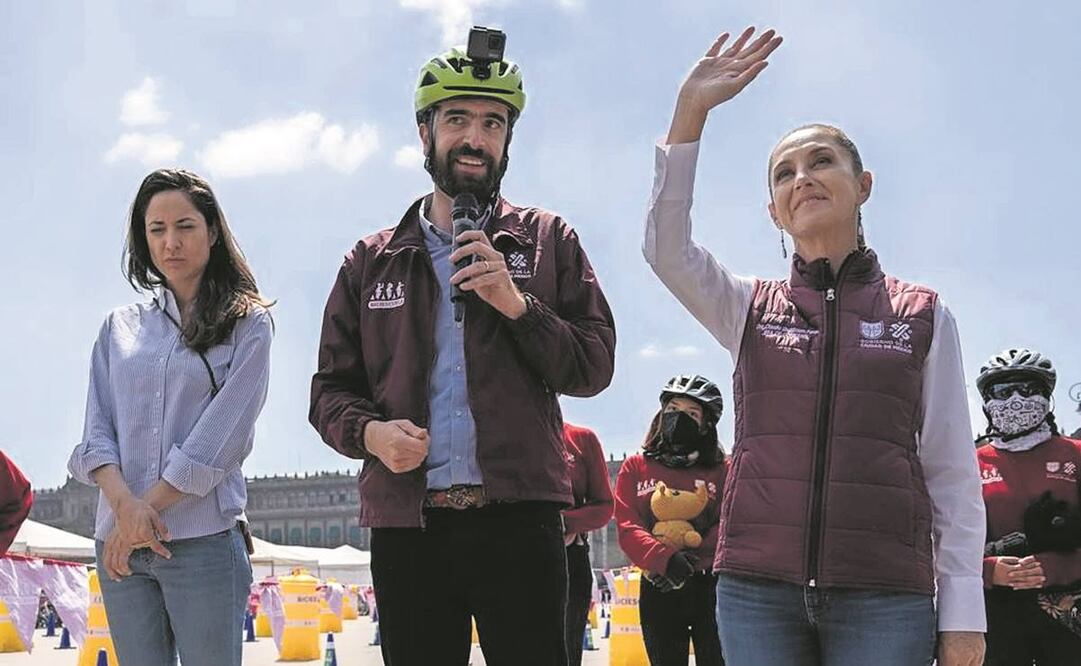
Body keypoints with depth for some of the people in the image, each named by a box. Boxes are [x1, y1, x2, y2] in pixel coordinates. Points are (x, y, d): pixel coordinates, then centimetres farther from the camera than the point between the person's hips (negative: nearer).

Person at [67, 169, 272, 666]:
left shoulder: (246, 323, 4)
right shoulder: (119, 328, 15)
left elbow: (219, 437, -6)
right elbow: (97, 431, 7)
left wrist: (150, 508, -12)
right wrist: (125, 504, -11)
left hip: (204, 539, -4)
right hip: (119, 541, 4)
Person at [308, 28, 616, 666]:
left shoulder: (548, 241, 10)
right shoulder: (372, 261, 15)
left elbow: (593, 367, 3)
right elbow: (331, 390, 14)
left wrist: (515, 303, -11)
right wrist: (369, 431, -8)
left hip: (518, 519, -2)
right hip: (407, 524, 2)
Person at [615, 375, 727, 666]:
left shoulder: (721, 470, 8)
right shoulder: (636, 467, 10)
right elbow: (627, 526, -2)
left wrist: (690, 557, -17)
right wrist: (666, 558, -19)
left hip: (710, 587, -1)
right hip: (659, 590, 1)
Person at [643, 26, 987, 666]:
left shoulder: (925, 315, 8)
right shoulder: (748, 307, 12)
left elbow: (952, 470, 5)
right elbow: (667, 249, -6)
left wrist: (963, 612, -1)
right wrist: (691, 111, -11)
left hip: (886, 595, -1)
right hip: (758, 590, 2)